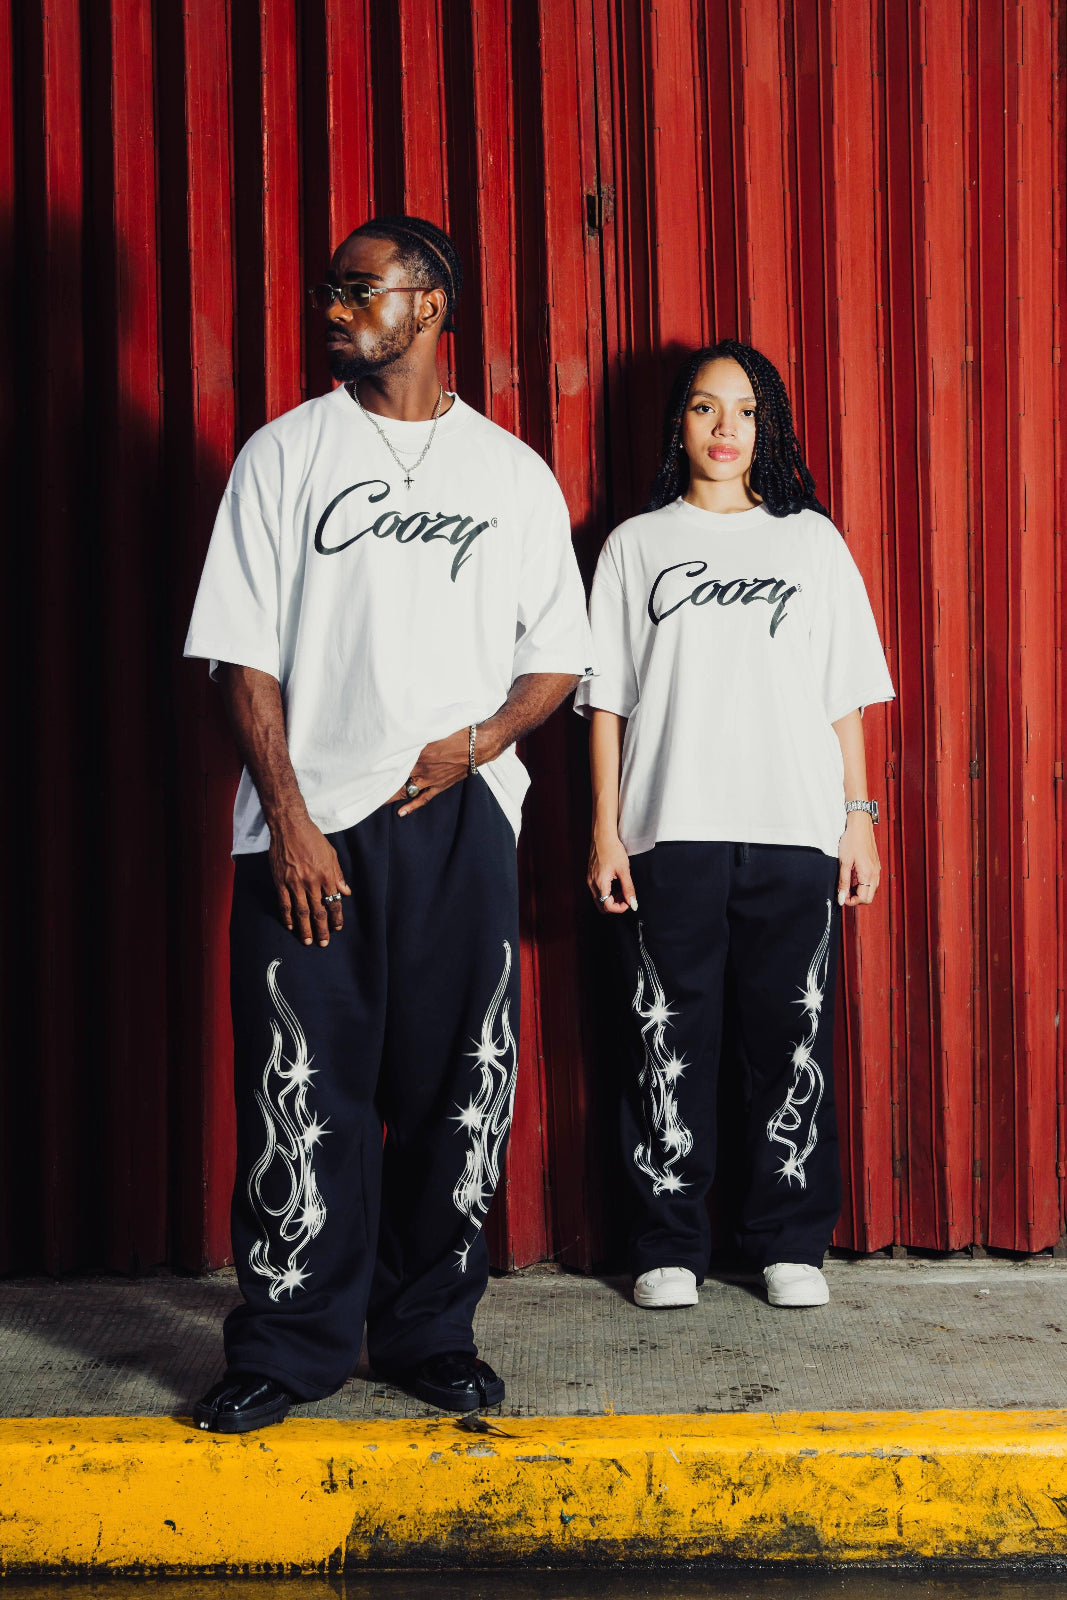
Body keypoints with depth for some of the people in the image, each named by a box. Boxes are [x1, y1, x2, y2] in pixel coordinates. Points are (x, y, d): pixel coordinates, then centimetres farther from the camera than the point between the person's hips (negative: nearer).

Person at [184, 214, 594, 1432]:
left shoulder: (512, 471, 10)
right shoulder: (283, 455, 7)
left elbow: (557, 657, 11)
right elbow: (246, 655, 1)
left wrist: (478, 740, -9)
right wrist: (289, 818, -8)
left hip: (458, 819, 1)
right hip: (308, 824, -1)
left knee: (456, 1086, 5)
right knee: (300, 1090, -1)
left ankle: (430, 1333, 19)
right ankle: (291, 1343, 11)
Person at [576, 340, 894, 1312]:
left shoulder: (812, 539, 12)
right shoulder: (637, 544, 10)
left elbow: (847, 695, 10)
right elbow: (608, 697, 6)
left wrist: (860, 814, 3)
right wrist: (606, 830, -1)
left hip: (796, 833, 1)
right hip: (670, 836, 0)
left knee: (793, 1039, 3)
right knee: (670, 1042, 2)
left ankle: (793, 1243, 15)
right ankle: (670, 1248, 13)